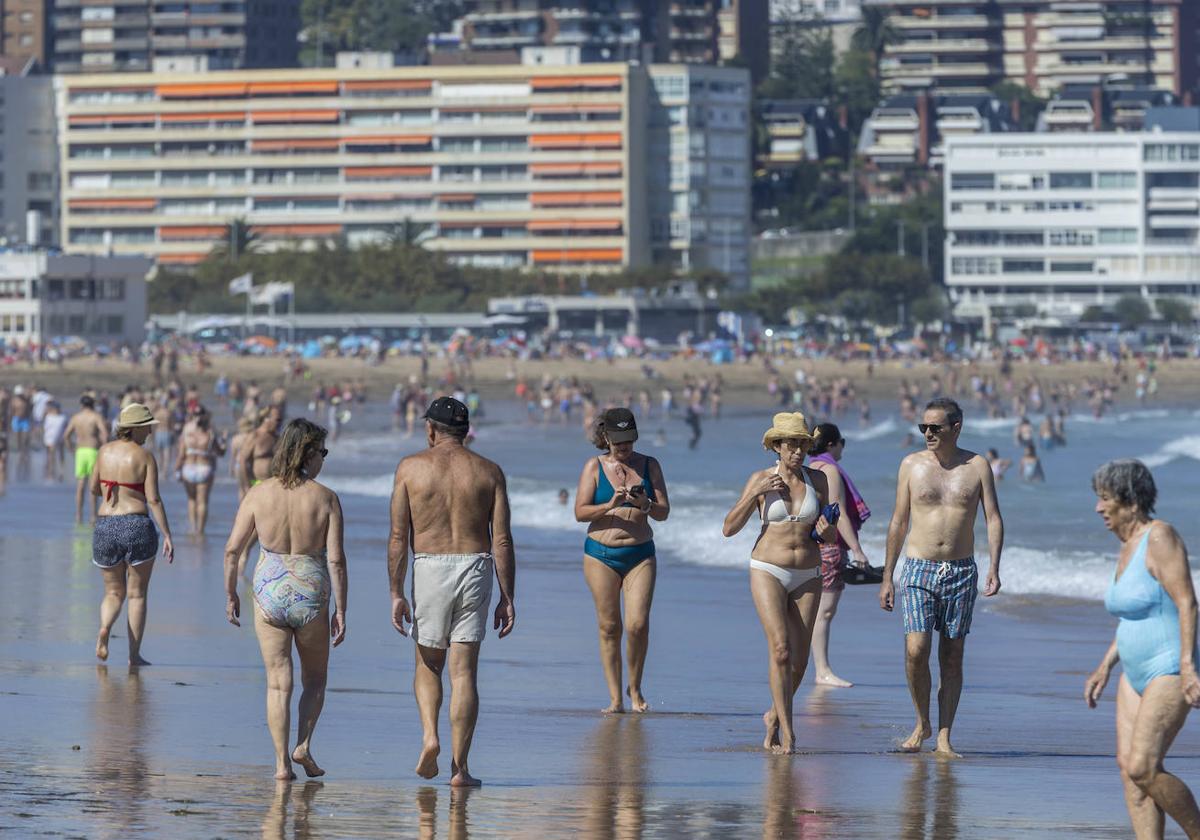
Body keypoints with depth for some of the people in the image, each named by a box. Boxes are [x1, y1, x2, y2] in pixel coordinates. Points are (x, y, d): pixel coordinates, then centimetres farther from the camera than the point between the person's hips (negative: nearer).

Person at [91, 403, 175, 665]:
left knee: (113, 592, 16)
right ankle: (134, 654, 9)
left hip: (105, 526, 3)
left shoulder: (105, 451, 3)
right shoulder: (144, 456, -8)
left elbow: (94, 489, 12)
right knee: (137, 594, 9)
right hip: (137, 526, -3)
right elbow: (154, 500, -11)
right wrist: (167, 535, -9)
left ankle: (104, 628, -15)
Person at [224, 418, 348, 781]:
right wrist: (340, 610, -3)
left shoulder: (259, 493, -4)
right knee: (315, 678, 19)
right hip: (311, 593, -1)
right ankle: (303, 745, 4)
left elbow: (232, 550, -3)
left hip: (269, 592, 1)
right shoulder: (326, 498, -8)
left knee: (278, 682, 8)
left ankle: (282, 761, 4)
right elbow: (335, 560, -10)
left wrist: (230, 593, 10)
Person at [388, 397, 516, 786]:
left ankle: (430, 735, -6)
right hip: (475, 569, 1)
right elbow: (502, 541, 0)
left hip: (430, 571, -1)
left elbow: (398, 538, -2)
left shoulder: (411, 468, 1)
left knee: (428, 665, 17)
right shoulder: (489, 472, 5)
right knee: (464, 671, 3)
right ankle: (459, 767, 0)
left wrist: (396, 594, 0)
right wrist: (507, 597, 4)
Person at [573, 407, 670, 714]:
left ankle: (635, 688, 10)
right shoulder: (594, 466, 2)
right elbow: (580, 512, -4)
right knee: (609, 627, 0)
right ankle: (615, 698, 5)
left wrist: (646, 505, -17)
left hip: (640, 554, 0)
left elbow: (664, 513, 4)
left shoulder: (649, 466, 6)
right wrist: (609, 505, -19)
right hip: (601, 554, 0)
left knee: (637, 624, -12)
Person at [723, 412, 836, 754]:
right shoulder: (760, 479, -2)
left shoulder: (818, 480, 5)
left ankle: (774, 716, 29)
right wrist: (755, 494, -15)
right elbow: (729, 528, -3)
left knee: (799, 661, 3)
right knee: (780, 650, -18)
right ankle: (787, 733, -16)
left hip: (807, 577, 3)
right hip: (768, 572, -3)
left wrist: (828, 530, -12)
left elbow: (831, 534, 12)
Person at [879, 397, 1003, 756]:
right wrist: (887, 577, 6)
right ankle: (922, 724, 7)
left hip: (962, 572, 0)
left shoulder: (977, 466, 2)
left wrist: (994, 569, -12)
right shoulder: (912, 465, 3)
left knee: (952, 656, 3)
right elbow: (899, 522, 8)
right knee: (916, 649, -14)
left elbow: (993, 519, 1)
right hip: (919, 569, 0)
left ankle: (943, 738, 8)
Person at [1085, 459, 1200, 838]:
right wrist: (1105, 667, 22)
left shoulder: (1159, 537, -14)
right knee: (1129, 769, -1)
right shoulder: (1128, 546, 14)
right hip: (1138, 675, 10)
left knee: (1143, 769, -16)